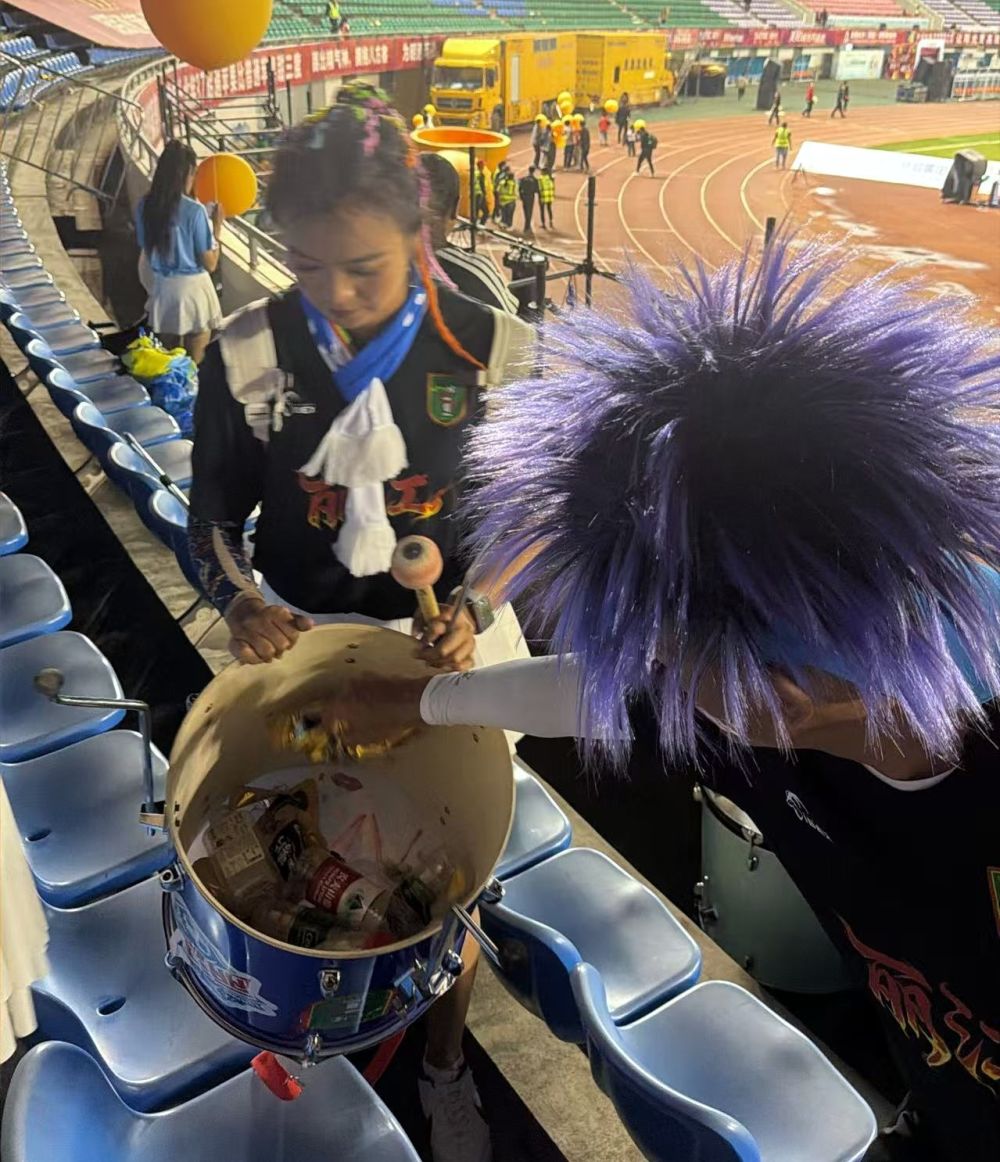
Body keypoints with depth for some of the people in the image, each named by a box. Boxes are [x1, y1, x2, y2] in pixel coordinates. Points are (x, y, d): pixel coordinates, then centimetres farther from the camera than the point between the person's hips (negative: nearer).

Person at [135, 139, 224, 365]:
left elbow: (145, 249, 8)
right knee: (195, 365, 9)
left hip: (162, 290, 5)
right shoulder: (195, 211, -18)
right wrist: (217, 227, -3)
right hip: (192, 289, -5)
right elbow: (210, 264, -13)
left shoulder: (144, 206, -3)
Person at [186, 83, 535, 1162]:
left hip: (450, 647, 0)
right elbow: (214, 512, 0)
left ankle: (444, 1069, 45)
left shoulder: (491, 353, -14)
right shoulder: (246, 356, -11)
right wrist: (240, 600, -19)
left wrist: (473, 611, -21)